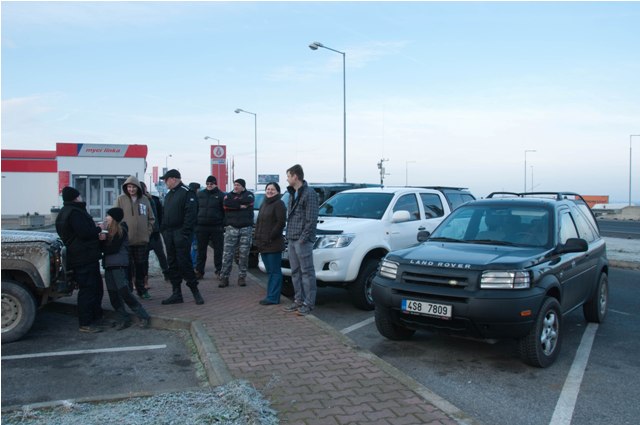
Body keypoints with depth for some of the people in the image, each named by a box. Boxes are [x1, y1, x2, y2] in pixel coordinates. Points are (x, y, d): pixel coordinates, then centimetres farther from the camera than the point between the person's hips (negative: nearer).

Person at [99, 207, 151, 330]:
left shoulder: (121, 231, -7)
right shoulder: (108, 230, 15)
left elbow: (113, 249, -14)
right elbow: (104, 248, 9)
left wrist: (102, 242, 1)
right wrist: (101, 239, -8)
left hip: (119, 266, -7)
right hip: (109, 265, 8)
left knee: (124, 292, -12)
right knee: (113, 295, 5)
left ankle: (144, 316, -6)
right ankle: (124, 319, 12)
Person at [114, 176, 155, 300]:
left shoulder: (144, 199, 8)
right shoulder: (121, 199, -1)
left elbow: (151, 218, 13)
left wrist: (148, 231, 4)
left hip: (143, 240, 3)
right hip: (126, 240, -3)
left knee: (142, 266, 10)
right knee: (127, 266, 2)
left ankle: (141, 288, 22)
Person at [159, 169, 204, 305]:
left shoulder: (187, 192, -9)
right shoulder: (169, 195, 19)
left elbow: (190, 214, -17)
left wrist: (184, 233, -22)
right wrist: (163, 230, 10)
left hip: (180, 234, -8)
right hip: (169, 233, 8)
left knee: (184, 262, -8)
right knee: (172, 264, 8)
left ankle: (195, 291, 4)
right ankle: (176, 293, 13)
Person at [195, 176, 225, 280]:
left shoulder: (221, 195, 0)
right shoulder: (200, 194, 10)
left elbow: (225, 210, -3)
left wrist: (224, 225, -10)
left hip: (216, 227, -3)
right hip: (201, 227, 3)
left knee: (218, 250, 3)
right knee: (201, 251, 9)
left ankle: (219, 271, 11)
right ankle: (199, 271, 16)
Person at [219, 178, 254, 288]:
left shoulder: (248, 194, 9)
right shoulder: (229, 195, 13)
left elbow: (247, 201, -14)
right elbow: (226, 204, -9)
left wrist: (234, 203, -3)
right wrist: (240, 206, -10)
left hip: (246, 228, -1)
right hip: (231, 228, 1)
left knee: (244, 254, 1)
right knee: (227, 254, -4)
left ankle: (242, 277, 10)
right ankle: (224, 277, -1)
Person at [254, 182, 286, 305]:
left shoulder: (279, 204, -7)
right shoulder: (264, 204, 19)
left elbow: (281, 222, -15)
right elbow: (258, 222, 21)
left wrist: (270, 237, -16)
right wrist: (258, 237, 10)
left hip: (273, 244, -8)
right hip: (263, 244, 8)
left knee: (275, 271, -3)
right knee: (270, 271, 13)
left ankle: (273, 297, -1)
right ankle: (271, 295, 19)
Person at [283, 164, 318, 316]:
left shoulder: (309, 193, -11)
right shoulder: (292, 194, 17)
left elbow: (312, 219, -15)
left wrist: (303, 238, -17)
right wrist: (289, 235, 12)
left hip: (302, 240, -9)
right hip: (292, 239, 9)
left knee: (307, 272, -3)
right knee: (295, 272, 13)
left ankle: (308, 303, 3)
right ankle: (298, 300, 22)